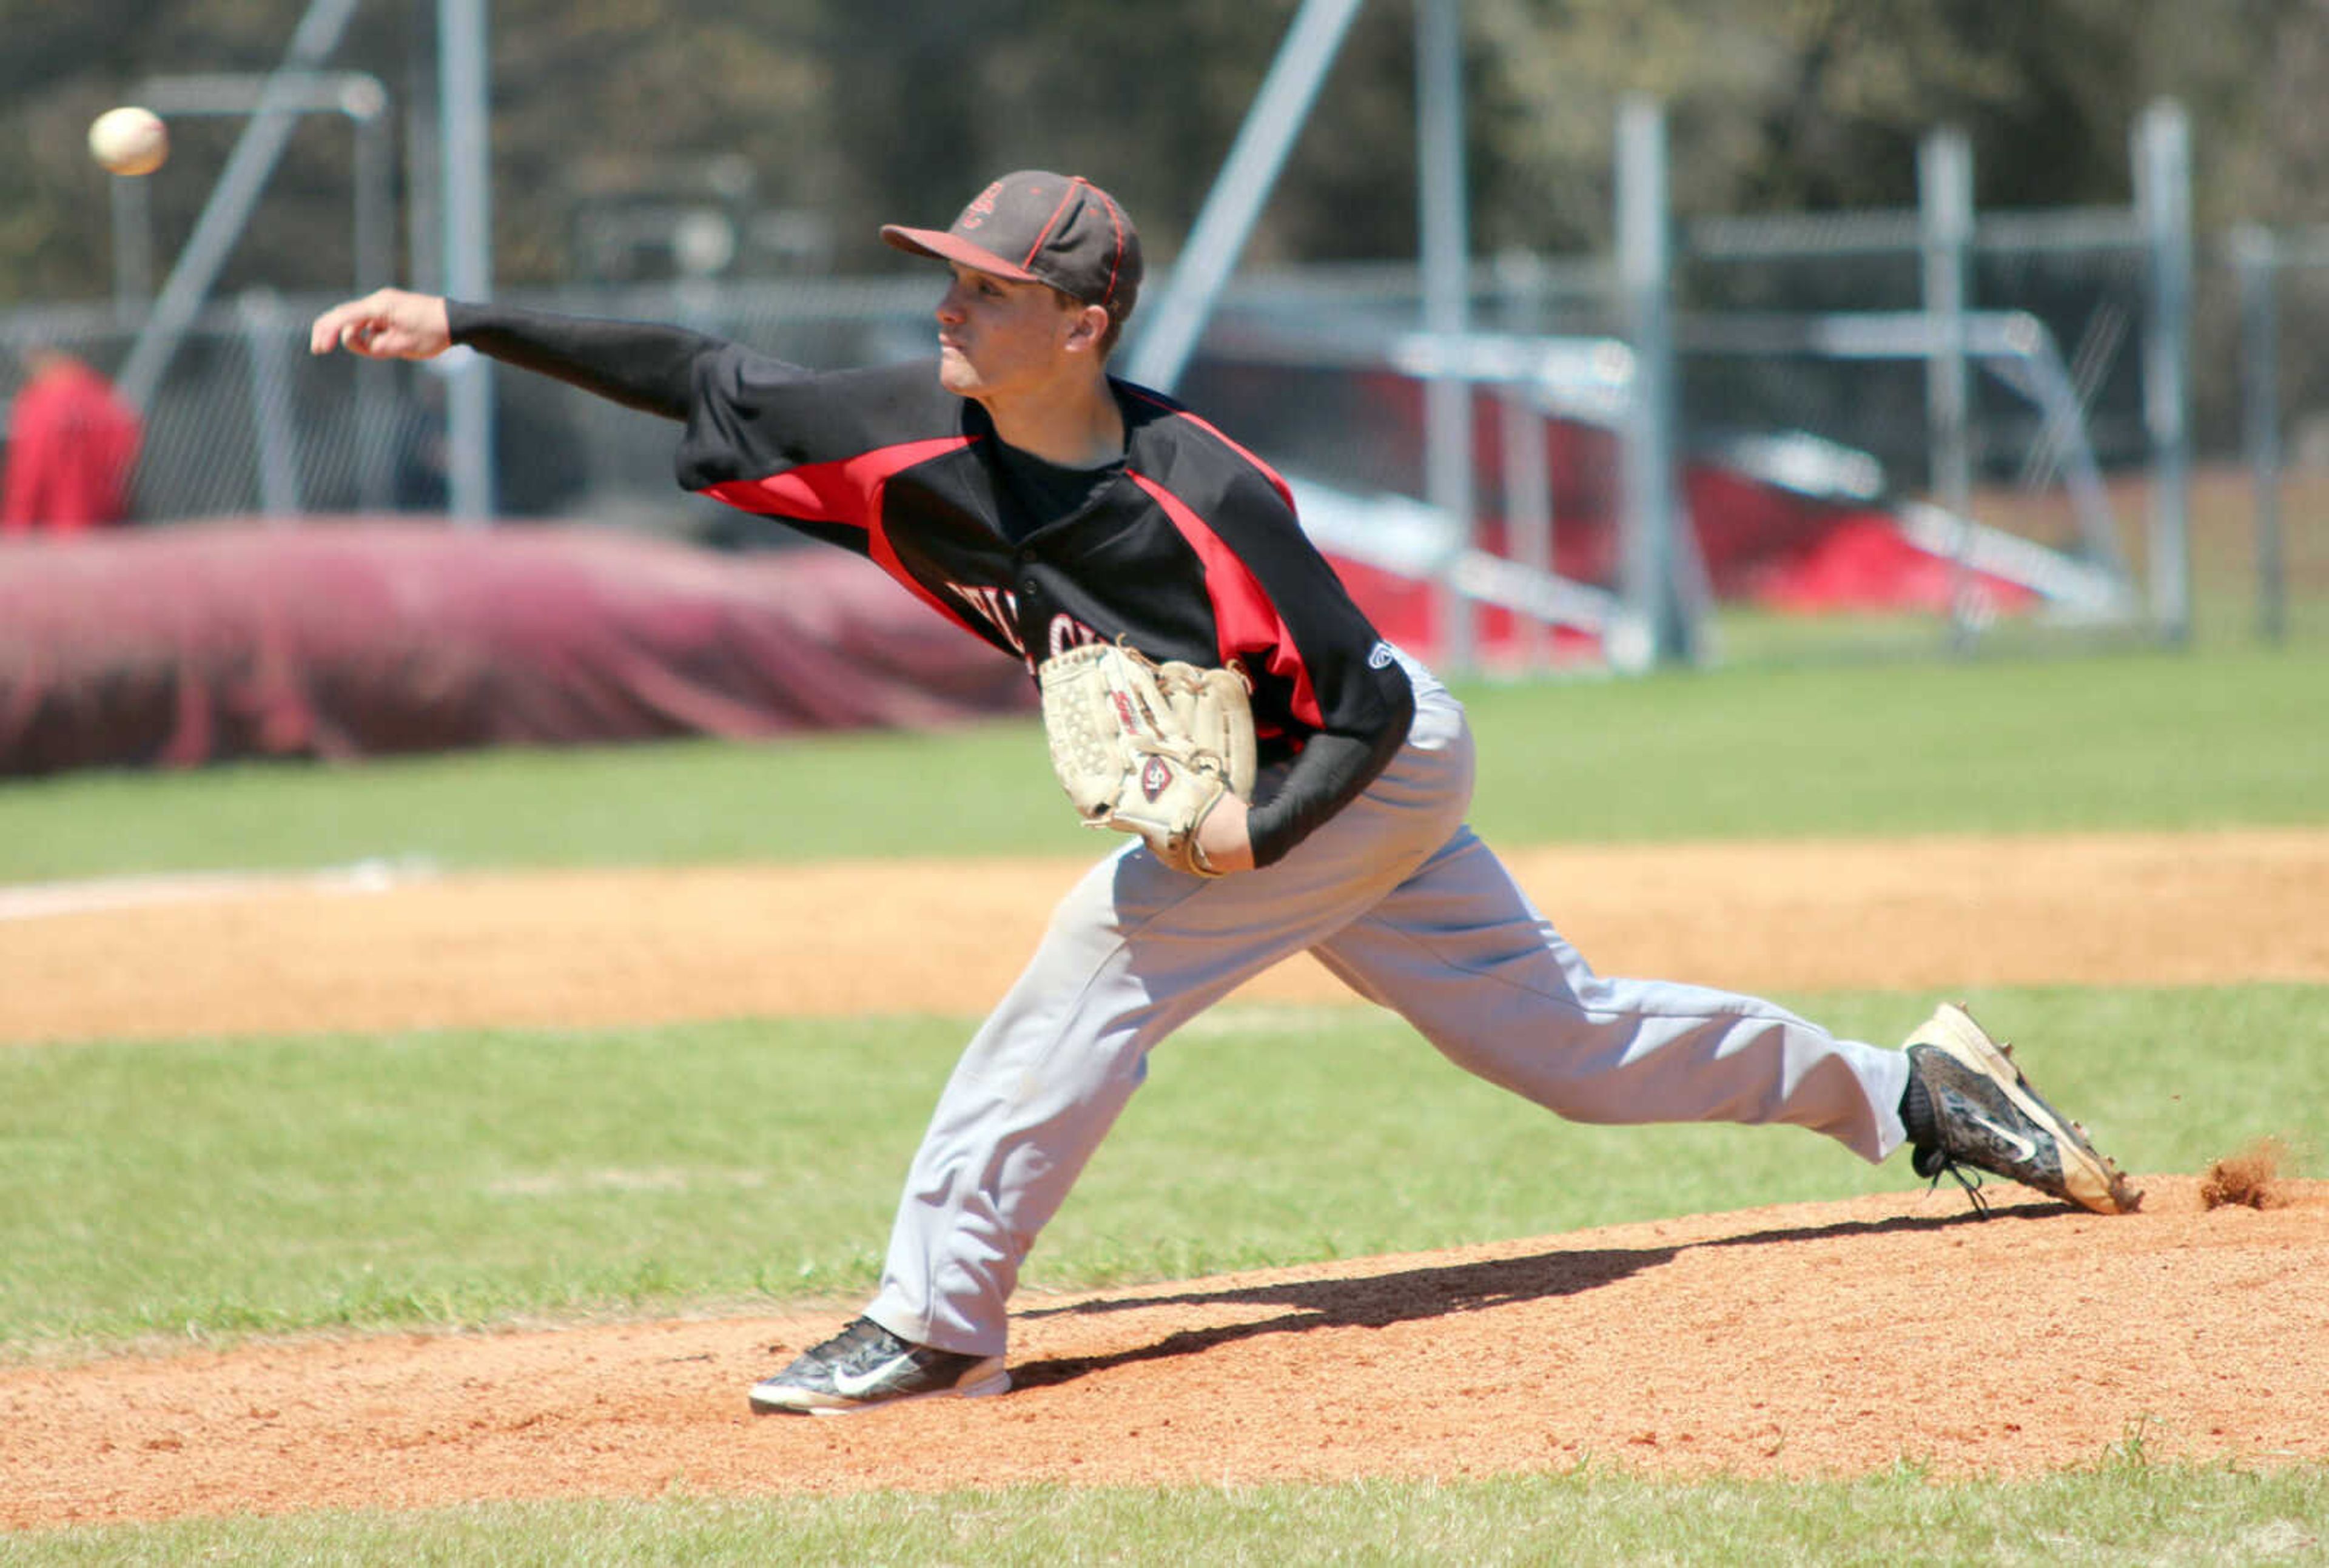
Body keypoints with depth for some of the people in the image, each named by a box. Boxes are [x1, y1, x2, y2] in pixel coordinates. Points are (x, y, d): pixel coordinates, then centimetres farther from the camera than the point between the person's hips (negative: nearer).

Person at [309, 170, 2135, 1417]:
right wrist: (464, 324, -12)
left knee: (1098, 962, -21)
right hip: (1272, 790, 8)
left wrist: (1261, 831, -36)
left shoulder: (1197, 502, -31)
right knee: (1559, 1034, 14)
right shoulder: (922, 440, -12)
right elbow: (707, 383, -8)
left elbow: (1367, 699, -24)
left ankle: (939, 1315, -16)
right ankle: (1903, 1085, 25)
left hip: (1381, 766, -8)